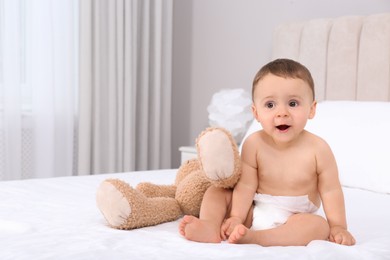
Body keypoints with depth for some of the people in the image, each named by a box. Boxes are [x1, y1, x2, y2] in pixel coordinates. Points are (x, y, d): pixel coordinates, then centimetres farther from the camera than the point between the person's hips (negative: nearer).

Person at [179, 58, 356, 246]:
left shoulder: (317, 149, -15)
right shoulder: (254, 144, -10)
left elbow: (330, 190, -10)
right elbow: (246, 185, -10)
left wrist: (338, 227, -13)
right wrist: (236, 218, -16)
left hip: (295, 219, -2)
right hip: (254, 214, 3)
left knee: (319, 225, -31)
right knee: (216, 191, -4)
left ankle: (254, 237, -42)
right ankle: (210, 226, -33)